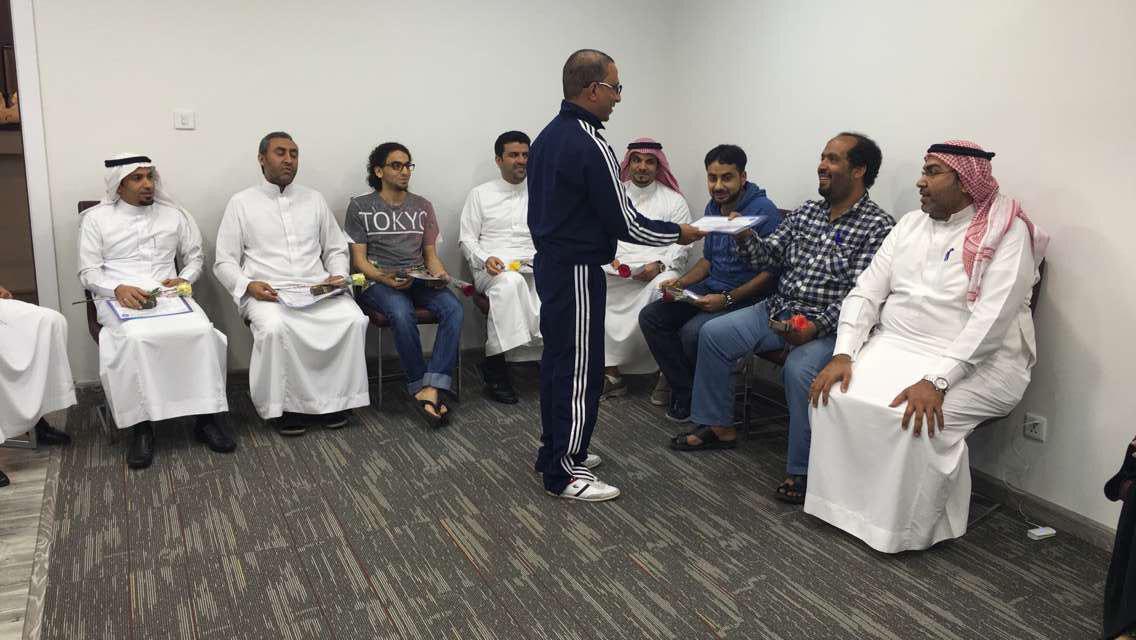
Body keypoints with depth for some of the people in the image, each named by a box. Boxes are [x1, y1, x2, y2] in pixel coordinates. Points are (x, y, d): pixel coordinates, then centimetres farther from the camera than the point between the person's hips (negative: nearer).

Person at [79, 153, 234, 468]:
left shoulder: (174, 214, 15)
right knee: (136, 338, -37)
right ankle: (141, 425, -25)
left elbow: (195, 256, 19)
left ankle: (206, 417, -23)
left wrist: (183, 279, -4)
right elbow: (88, 272, 4)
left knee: (202, 331, -30)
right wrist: (118, 289, -17)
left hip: (169, 296, 2)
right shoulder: (96, 218, 8)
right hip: (120, 299, -2)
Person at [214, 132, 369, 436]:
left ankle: (334, 398, -15)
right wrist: (247, 285, -14)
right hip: (267, 293, -2)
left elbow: (336, 249, 20)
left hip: (317, 289, 3)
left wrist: (338, 275, -1)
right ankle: (284, 403, -17)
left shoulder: (314, 199, 17)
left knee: (353, 319, -27)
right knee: (275, 328, -36)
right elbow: (224, 261, 5)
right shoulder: (241, 203, 8)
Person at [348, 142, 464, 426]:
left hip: (420, 279, 3)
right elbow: (359, 258, 3)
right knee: (402, 313, -38)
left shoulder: (422, 206, 20)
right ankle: (422, 387, -25)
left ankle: (430, 389, -36)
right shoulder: (360, 207, 9)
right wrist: (383, 278, -18)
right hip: (378, 280, -3)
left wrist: (439, 275, -5)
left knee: (452, 307, -30)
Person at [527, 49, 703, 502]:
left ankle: (556, 449, 28)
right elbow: (625, 224, -18)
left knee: (557, 358, 17)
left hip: (550, 262, 10)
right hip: (577, 271, -10)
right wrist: (678, 233, -4)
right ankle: (565, 473, 6)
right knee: (579, 367, -2)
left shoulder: (547, 136, 10)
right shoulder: (591, 147, -20)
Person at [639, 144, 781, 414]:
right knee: (650, 317, -6)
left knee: (693, 332, -31)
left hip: (746, 298, -8)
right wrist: (681, 282, 1)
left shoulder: (764, 211, -15)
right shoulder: (713, 207, 9)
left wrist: (727, 299, -24)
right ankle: (684, 389, 0)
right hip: (710, 288, 8)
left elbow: (771, 272, -18)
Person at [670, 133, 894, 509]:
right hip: (778, 309, 7)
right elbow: (767, 256, 9)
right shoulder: (807, 211, 12)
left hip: (828, 325, -7)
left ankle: (803, 471, -17)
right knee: (713, 334, -5)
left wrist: (816, 326, -27)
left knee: (799, 369, -34)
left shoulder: (878, 227, -8)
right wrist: (745, 237, -11)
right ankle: (718, 427, 10)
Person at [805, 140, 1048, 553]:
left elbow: (992, 319, -19)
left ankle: (912, 528, -9)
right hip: (893, 346, 6)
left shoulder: (1007, 233, -7)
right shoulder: (910, 225, 12)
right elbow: (866, 292, 6)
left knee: (920, 420, -32)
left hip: (974, 363, -5)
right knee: (836, 398, -19)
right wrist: (843, 354, -10)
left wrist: (936, 381, -30)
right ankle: (843, 506, -3)